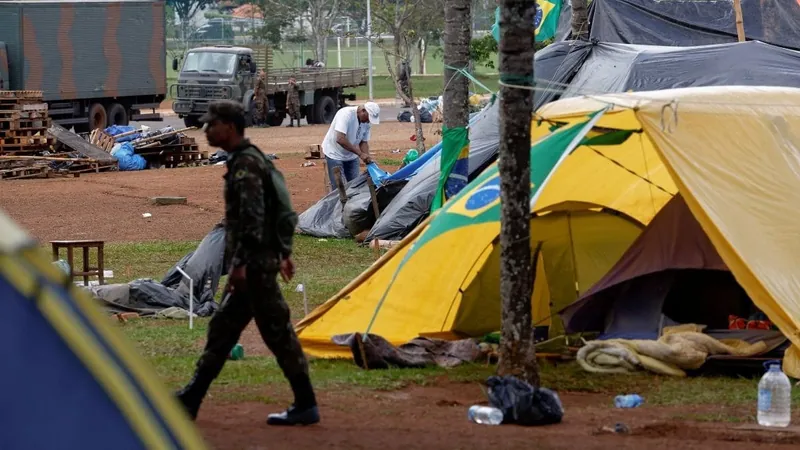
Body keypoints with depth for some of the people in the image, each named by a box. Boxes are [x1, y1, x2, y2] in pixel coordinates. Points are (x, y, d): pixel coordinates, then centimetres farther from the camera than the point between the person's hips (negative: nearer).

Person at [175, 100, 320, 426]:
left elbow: (252, 218, -24)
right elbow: (282, 213, 20)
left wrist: (240, 263, -26)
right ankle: (189, 401, 19)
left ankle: (306, 407, -1)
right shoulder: (253, 159, 16)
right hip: (255, 264, 11)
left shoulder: (245, 165, -16)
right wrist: (283, 253, 24)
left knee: (277, 332, -5)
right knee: (221, 330, 13)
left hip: (254, 265, -11)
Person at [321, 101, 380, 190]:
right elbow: (340, 139, -37)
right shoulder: (346, 114, -29)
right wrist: (360, 154, -37)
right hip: (335, 154, -7)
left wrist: (367, 158, -18)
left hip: (351, 155, 7)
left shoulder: (367, 122, -7)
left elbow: (364, 142, 1)